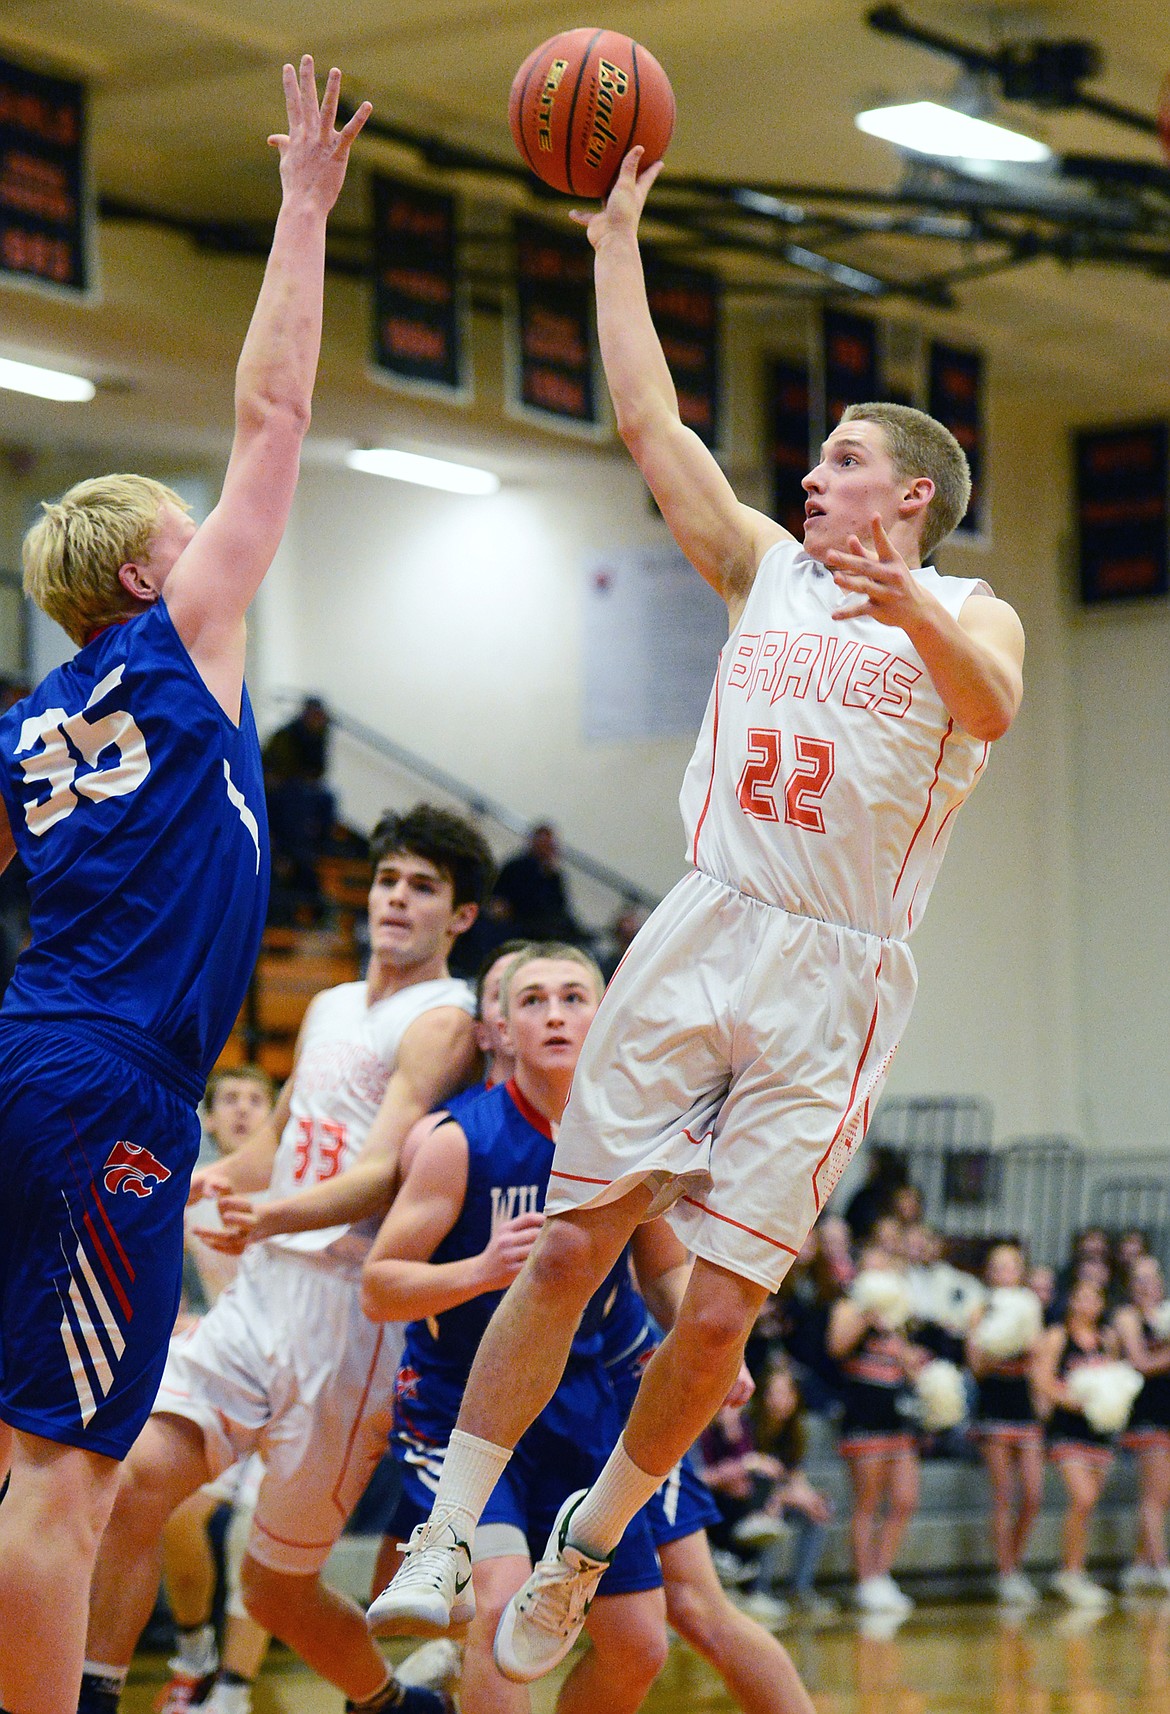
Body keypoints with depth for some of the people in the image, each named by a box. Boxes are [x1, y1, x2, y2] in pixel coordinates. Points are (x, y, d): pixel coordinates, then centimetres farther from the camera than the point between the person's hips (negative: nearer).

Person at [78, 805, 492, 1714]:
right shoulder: (331, 1009, 18)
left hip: (356, 1307, -6)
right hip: (265, 1292, 7)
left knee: (278, 1587, 3)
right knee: (139, 1475, -17)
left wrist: (278, 1214, -37)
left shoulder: (442, 1022, -7)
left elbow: (380, 1179, -21)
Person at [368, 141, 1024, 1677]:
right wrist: (617, 240, 11)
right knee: (570, 1247, -2)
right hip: (702, 935, 3)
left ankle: (589, 1548, 16)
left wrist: (910, 607, -40)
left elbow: (992, 706, -21)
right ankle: (447, 1536, 2)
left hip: (835, 982, -3)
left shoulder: (972, 613, 2)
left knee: (720, 1308, -4)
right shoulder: (771, 570, 15)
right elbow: (650, 422, 12)